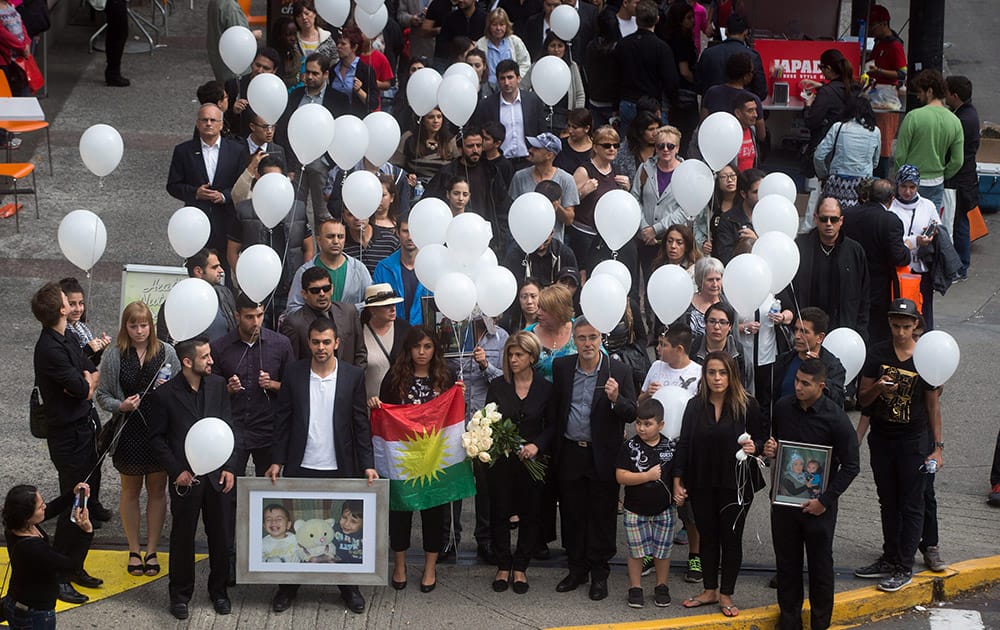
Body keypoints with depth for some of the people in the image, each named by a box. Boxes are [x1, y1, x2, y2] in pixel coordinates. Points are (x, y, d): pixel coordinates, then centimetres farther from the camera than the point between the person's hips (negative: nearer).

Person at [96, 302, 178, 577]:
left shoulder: (166, 352, -3)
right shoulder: (114, 355, -5)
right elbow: (102, 394, -1)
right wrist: (120, 405, -19)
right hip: (128, 432, 0)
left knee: (157, 490, 9)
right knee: (130, 490, 12)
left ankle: (152, 550, 20)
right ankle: (134, 551, 23)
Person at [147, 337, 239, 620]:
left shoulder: (218, 385, 0)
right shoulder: (165, 394, -9)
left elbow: (229, 427, 6)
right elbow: (157, 438, -2)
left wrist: (229, 467, -1)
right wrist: (176, 471, -10)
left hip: (217, 476, 3)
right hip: (185, 478, -3)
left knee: (220, 535, 10)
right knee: (183, 537, 7)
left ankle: (219, 590, 26)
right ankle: (180, 594, 22)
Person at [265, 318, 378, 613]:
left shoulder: (353, 375, -2)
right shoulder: (294, 373, -1)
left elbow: (361, 423, 1)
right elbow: (282, 420, 3)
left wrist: (368, 464, -5)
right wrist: (277, 461, -2)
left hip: (339, 468, 0)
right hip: (300, 467, 0)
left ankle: (348, 587, 22)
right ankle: (288, 586, 19)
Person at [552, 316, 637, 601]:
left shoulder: (618, 371, -7)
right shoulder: (561, 367, 1)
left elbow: (632, 415, -8)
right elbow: (554, 407, 10)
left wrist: (616, 399, -27)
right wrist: (551, 447, 6)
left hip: (603, 455, -3)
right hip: (570, 453, 3)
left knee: (602, 516, 4)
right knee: (572, 513, 11)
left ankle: (599, 572, 15)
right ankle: (577, 568, 24)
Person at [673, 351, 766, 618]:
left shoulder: (747, 405, -7)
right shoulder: (695, 406, 1)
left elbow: (763, 437, 1)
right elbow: (683, 444, 4)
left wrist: (754, 447, -21)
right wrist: (678, 480, 1)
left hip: (736, 484, -2)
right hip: (701, 485, 3)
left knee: (731, 538, 6)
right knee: (708, 536, 13)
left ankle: (726, 595, 18)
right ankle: (709, 590, 26)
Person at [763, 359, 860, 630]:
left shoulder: (835, 418, -14)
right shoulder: (782, 408, -1)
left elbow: (851, 465, -9)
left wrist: (825, 500, -13)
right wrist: (769, 450, -7)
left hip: (818, 504, -4)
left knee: (820, 566, 8)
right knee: (787, 563, 12)